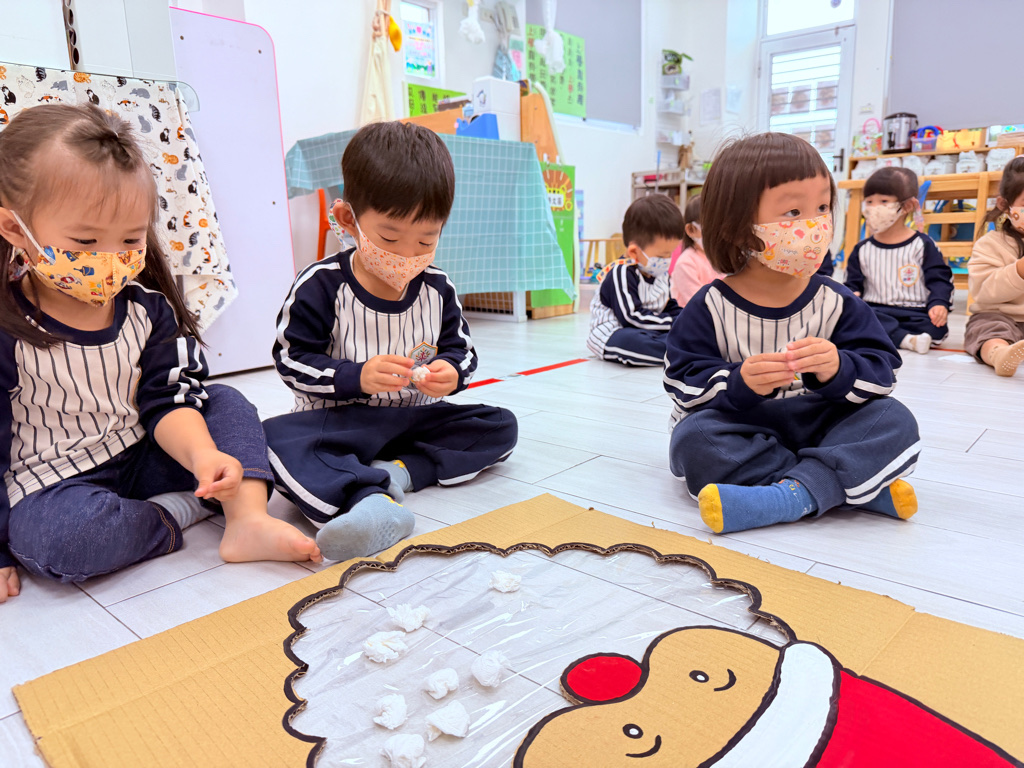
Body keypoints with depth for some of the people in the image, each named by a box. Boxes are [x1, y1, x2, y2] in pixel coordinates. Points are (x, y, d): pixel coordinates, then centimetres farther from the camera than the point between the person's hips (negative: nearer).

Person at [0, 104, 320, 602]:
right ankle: (179, 513, -10)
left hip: (142, 458, 5)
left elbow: (167, 400, -5)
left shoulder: (146, 307, -4)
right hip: (50, 486, -5)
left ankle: (249, 520, -23)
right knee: (66, 535, -36)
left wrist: (201, 453, -26)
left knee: (229, 404, -6)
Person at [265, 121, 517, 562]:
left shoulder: (437, 288, 0)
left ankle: (397, 471, -25)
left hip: (414, 418, 4)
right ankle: (372, 502, -54)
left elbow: (461, 350, 9)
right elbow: (291, 362, -10)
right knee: (274, 439, -33)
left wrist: (450, 372, -16)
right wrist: (356, 377, -25)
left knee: (500, 427, -11)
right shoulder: (320, 285, -10)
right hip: (339, 422, -3)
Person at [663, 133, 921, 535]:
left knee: (894, 421, -18)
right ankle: (860, 486, -28)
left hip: (818, 426, 3)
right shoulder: (711, 306, -7)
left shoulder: (837, 303, 0)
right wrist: (738, 384, -31)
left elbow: (881, 372, -4)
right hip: (742, 432, -2)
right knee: (693, 439, -32)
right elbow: (685, 386, -12)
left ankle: (793, 495, -36)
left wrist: (838, 370, -27)